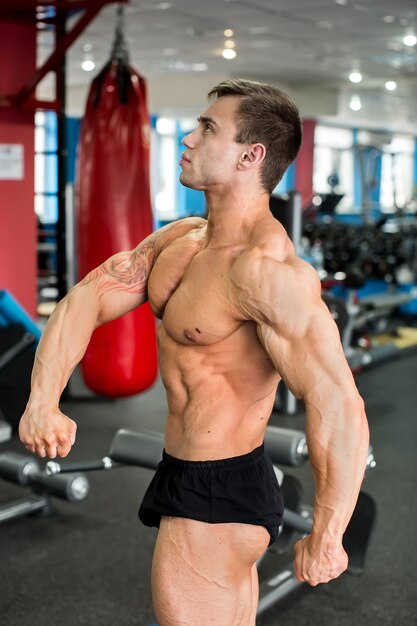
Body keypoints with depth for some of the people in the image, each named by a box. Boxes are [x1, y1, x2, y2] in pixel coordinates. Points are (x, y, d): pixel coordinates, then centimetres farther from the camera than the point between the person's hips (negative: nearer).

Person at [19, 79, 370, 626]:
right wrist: (43, 401, -13)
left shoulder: (267, 269, -27)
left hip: (217, 497, -9)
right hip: (187, 476, 9)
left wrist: (324, 541, -28)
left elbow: (339, 406, -33)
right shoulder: (179, 238, 3)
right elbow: (85, 299, 1)